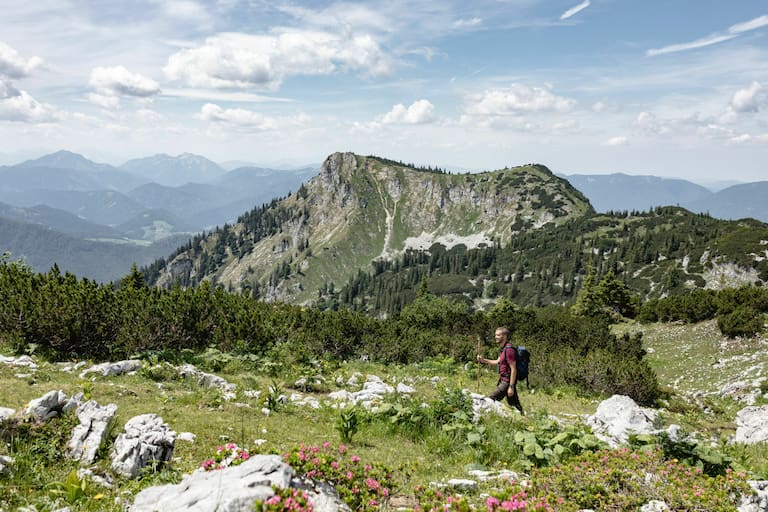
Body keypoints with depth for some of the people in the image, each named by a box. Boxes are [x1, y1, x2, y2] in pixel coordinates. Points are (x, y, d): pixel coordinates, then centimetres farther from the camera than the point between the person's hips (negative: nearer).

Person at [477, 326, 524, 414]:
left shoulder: (509, 350, -18)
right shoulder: (503, 349, 13)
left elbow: (513, 369, -21)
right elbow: (498, 362, 26)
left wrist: (511, 387, -23)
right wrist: (483, 360, 15)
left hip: (507, 382, -10)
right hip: (503, 380, 10)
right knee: (515, 404, 13)